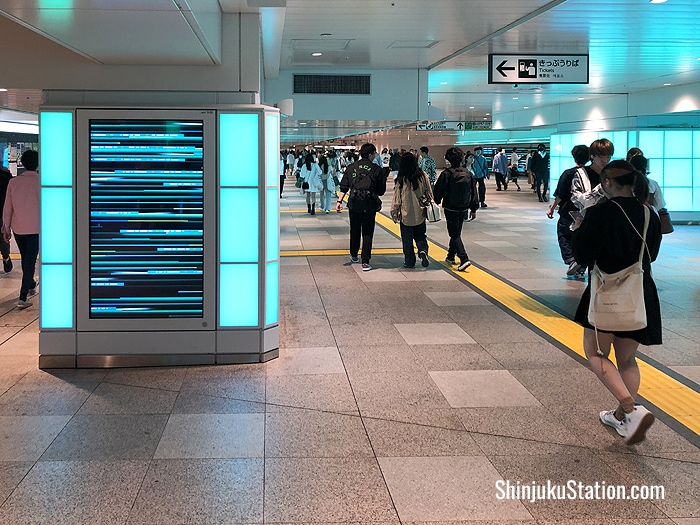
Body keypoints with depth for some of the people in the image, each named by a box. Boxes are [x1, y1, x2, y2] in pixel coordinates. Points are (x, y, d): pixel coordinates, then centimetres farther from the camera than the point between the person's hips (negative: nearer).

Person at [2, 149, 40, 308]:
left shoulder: (13, 182, -3)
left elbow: (7, 207, 1)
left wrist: (6, 228, 10)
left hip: (18, 228, 3)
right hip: (36, 228, -3)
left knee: (25, 258, 22)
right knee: (30, 261, -3)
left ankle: (31, 285, 41)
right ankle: (23, 297, -10)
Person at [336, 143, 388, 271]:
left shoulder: (351, 167, 5)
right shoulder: (377, 170, -3)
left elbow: (344, 186, 1)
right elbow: (381, 191, 1)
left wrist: (339, 201, 2)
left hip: (354, 203, 3)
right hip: (369, 204, -3)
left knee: (354, 230, 20)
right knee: (367, 233, 3)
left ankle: (353, 255, 37)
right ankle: (365, 262, -1)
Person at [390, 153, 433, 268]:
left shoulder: (401, 179, -13)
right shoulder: (423, 176, -6)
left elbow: (397, 198, -7)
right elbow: (429, 194, 4)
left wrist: (394, 213, 3)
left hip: (406, 215, -3)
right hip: (420, 214, 3)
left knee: (407, 239, 10)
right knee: (420, 236, 19)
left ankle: (409, 261, 16)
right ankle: (423, 250, -6)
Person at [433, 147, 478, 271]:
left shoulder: (446, 174, -14)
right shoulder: (468, 174, 2)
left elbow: (438, 191, -8)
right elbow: (474, 192, 7)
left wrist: (437, 202, 12)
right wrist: (474, 209, 14)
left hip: (450, 208, -6)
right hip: (463, 208, 6)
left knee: (455, 234, -3)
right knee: (456, 232, 21)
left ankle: (464, 259, -18)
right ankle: (451, 256, 35)